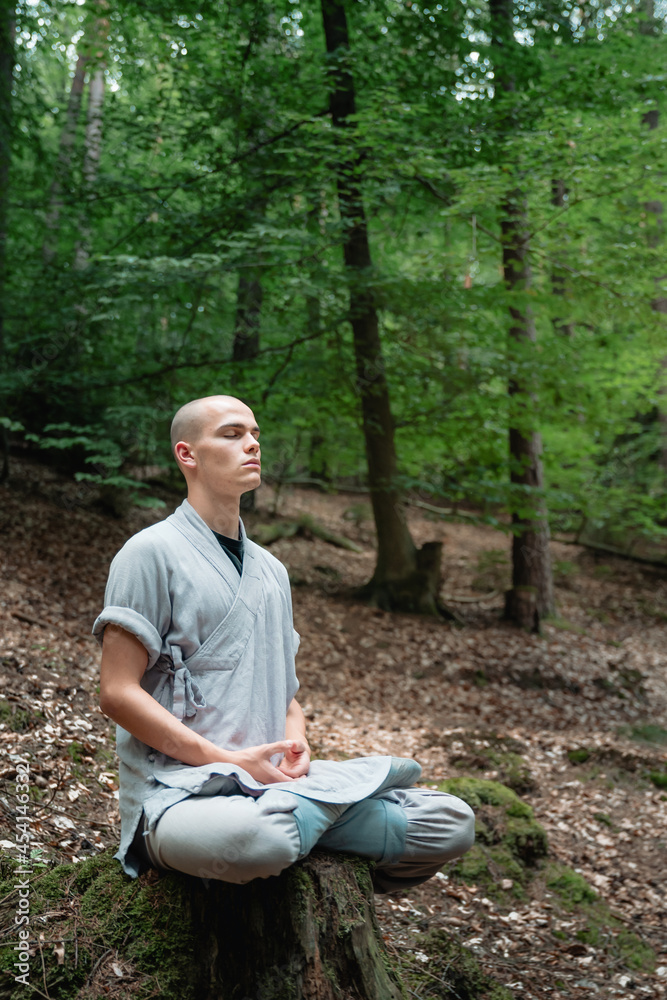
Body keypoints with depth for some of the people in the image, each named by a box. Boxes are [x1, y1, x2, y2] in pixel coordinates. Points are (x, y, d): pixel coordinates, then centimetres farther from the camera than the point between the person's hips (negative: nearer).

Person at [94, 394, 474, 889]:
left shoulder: (271, 569, 19)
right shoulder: (152, 552, -3)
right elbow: (118, 692, -9)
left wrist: (296, 745, 0)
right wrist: (227, 759, -16)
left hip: (274, 784, 6)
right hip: (180, 789, -6)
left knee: (452, 823, -8)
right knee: (254, 840, -41)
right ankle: (345, 795, -9)